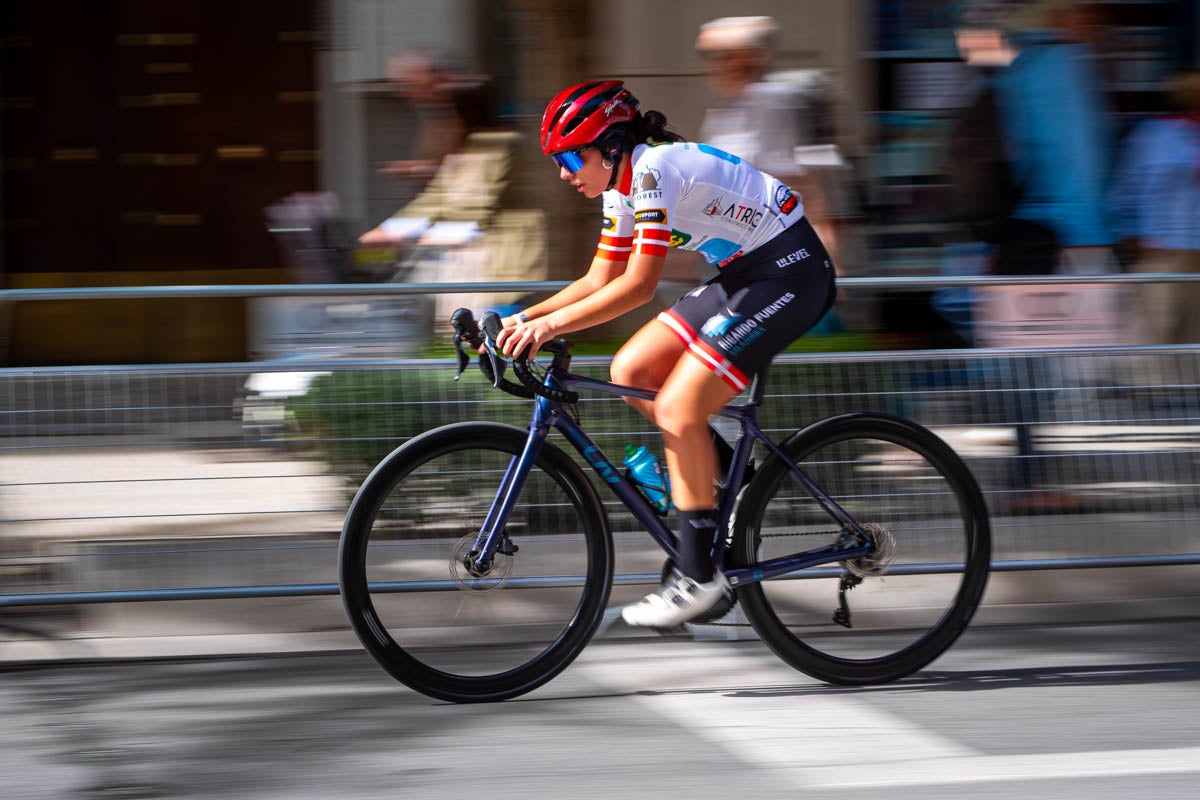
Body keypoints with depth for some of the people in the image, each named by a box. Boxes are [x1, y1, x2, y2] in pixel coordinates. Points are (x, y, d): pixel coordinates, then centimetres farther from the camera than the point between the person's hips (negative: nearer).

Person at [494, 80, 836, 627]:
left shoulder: (654, 169, -22)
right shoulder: (622, 187, 7)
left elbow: (639, 285, -27)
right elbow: (599, 283, 13)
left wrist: (549, 325, -27)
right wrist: (523, 319, 2)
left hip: (790, 273, -10)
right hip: (744, 274, 10)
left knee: (678, 409, -16)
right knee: (630, 373, 2)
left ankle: (698, 577, -10)